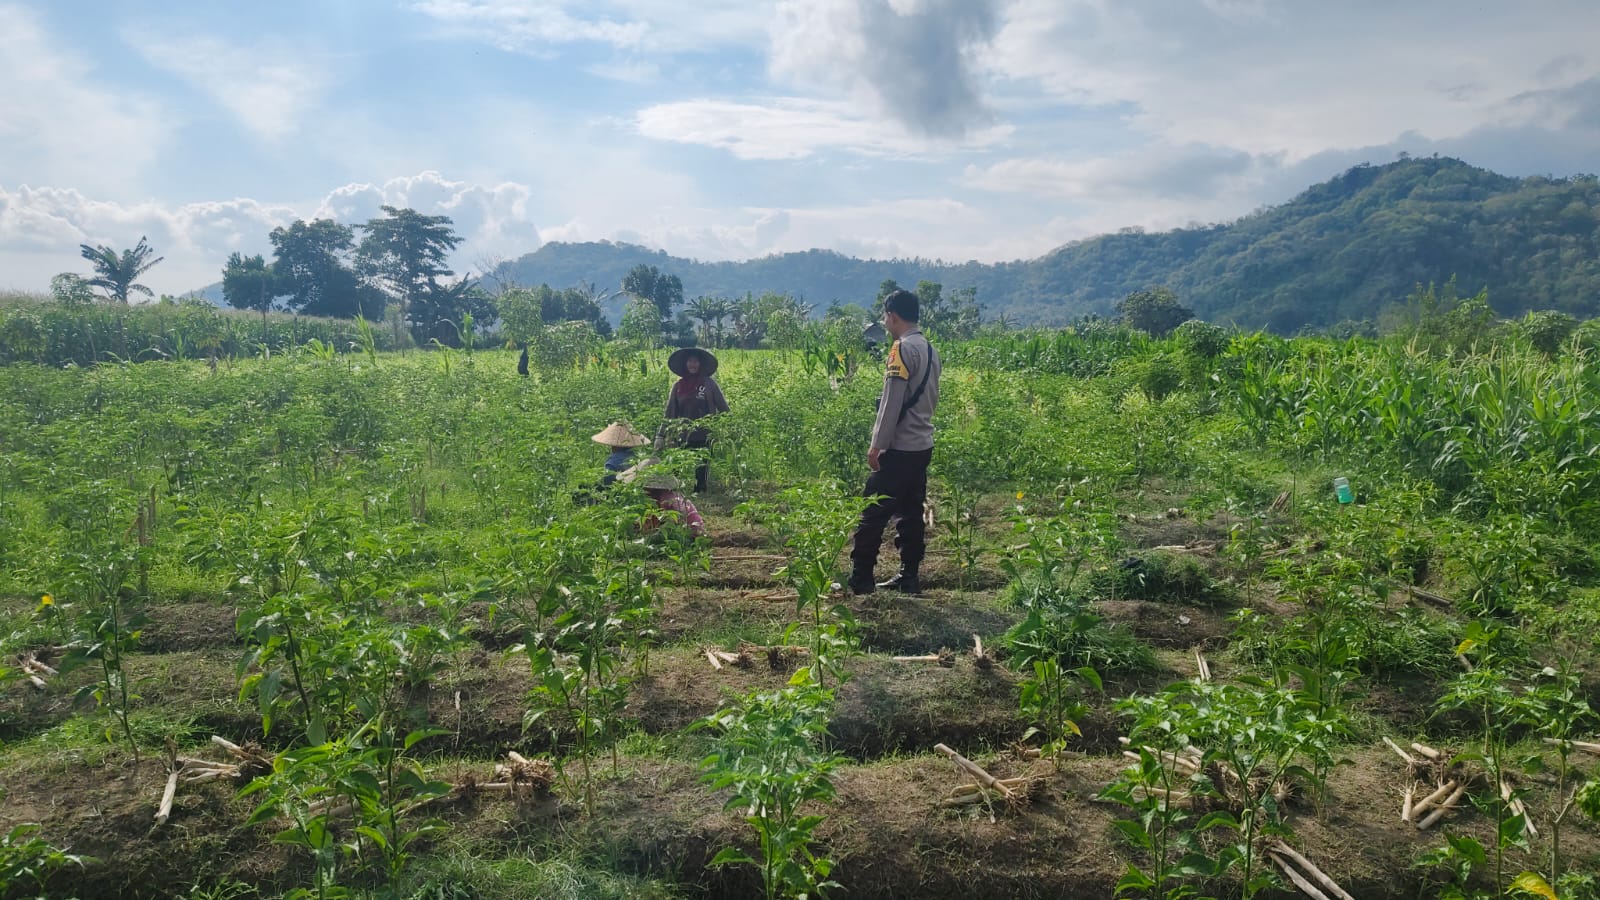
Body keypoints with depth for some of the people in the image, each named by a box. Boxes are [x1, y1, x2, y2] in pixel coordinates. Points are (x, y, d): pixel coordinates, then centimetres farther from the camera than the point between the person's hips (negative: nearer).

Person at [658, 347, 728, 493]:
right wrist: (660, 436, 3)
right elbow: (670, 414, 10)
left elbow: (724, 410, 4)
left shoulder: (709, 383, 1)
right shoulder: (678, 386, 9)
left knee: (701, 473, -5)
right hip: (684, 439, 3)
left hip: (705, 438, -3)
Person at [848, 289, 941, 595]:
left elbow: (892, 401, -18)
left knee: (873, 513, -2)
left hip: (899, 447, -9)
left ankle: (860, 579, 2)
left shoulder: (903, 348, -14)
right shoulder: (930, 350, 13)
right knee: (911, 513, 12)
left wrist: (877, 444, -15)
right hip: (923, 445, 9)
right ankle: (909, 577, 16)